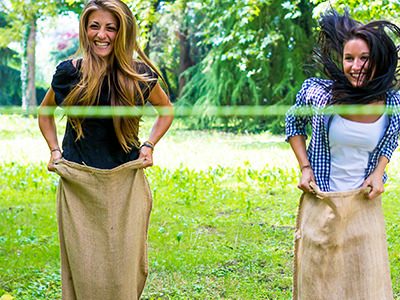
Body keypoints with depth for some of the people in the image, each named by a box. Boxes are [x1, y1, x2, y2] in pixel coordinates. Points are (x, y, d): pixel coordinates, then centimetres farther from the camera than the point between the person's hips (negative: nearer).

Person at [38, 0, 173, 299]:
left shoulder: (139, 74, -1)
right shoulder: (70, 72, 0)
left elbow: (166, 110, 17)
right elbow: (45, 112, 19)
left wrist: (149, 145, 4)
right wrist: (54, 150, 7)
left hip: (126, 184, 0)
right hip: (78, 183, 0)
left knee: (124, 266, 3)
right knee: (83, 267, 3)